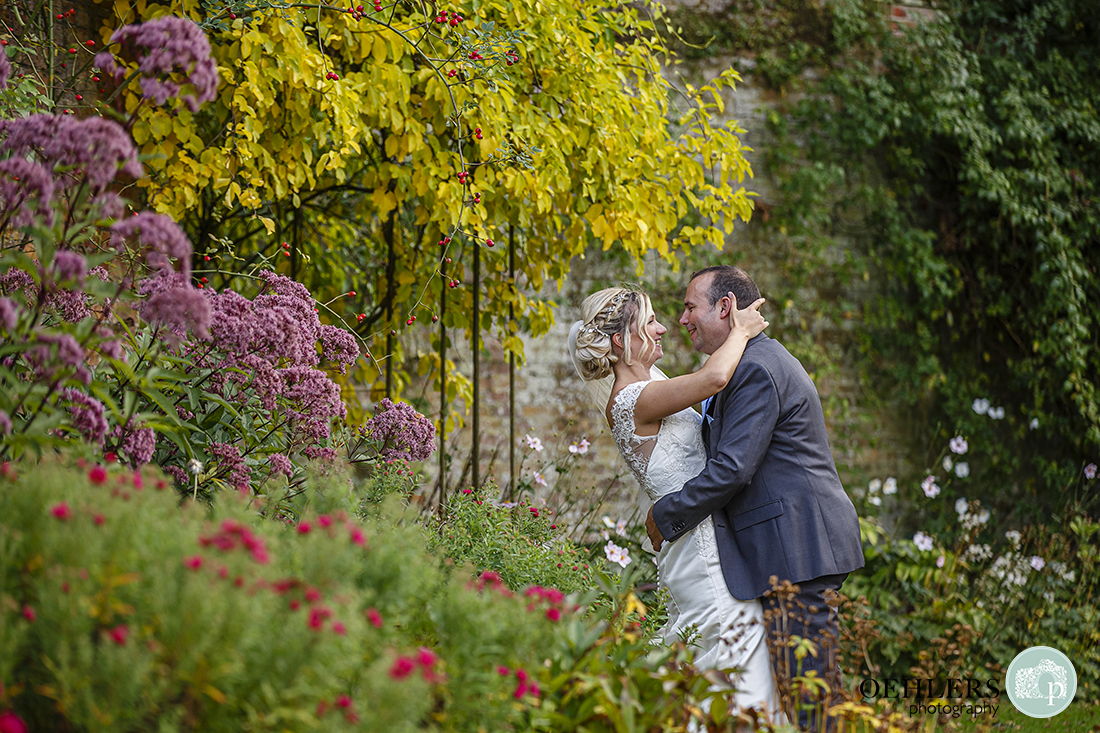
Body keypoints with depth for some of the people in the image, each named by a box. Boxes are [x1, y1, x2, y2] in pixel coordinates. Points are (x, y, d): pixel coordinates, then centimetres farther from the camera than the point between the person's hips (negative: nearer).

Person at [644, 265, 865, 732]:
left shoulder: (756, 369, -13)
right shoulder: (760, 359, 21)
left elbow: (732, 469, -19)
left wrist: (664, 517, -9)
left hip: (797, 547, -11)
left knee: (808, 683, -11)